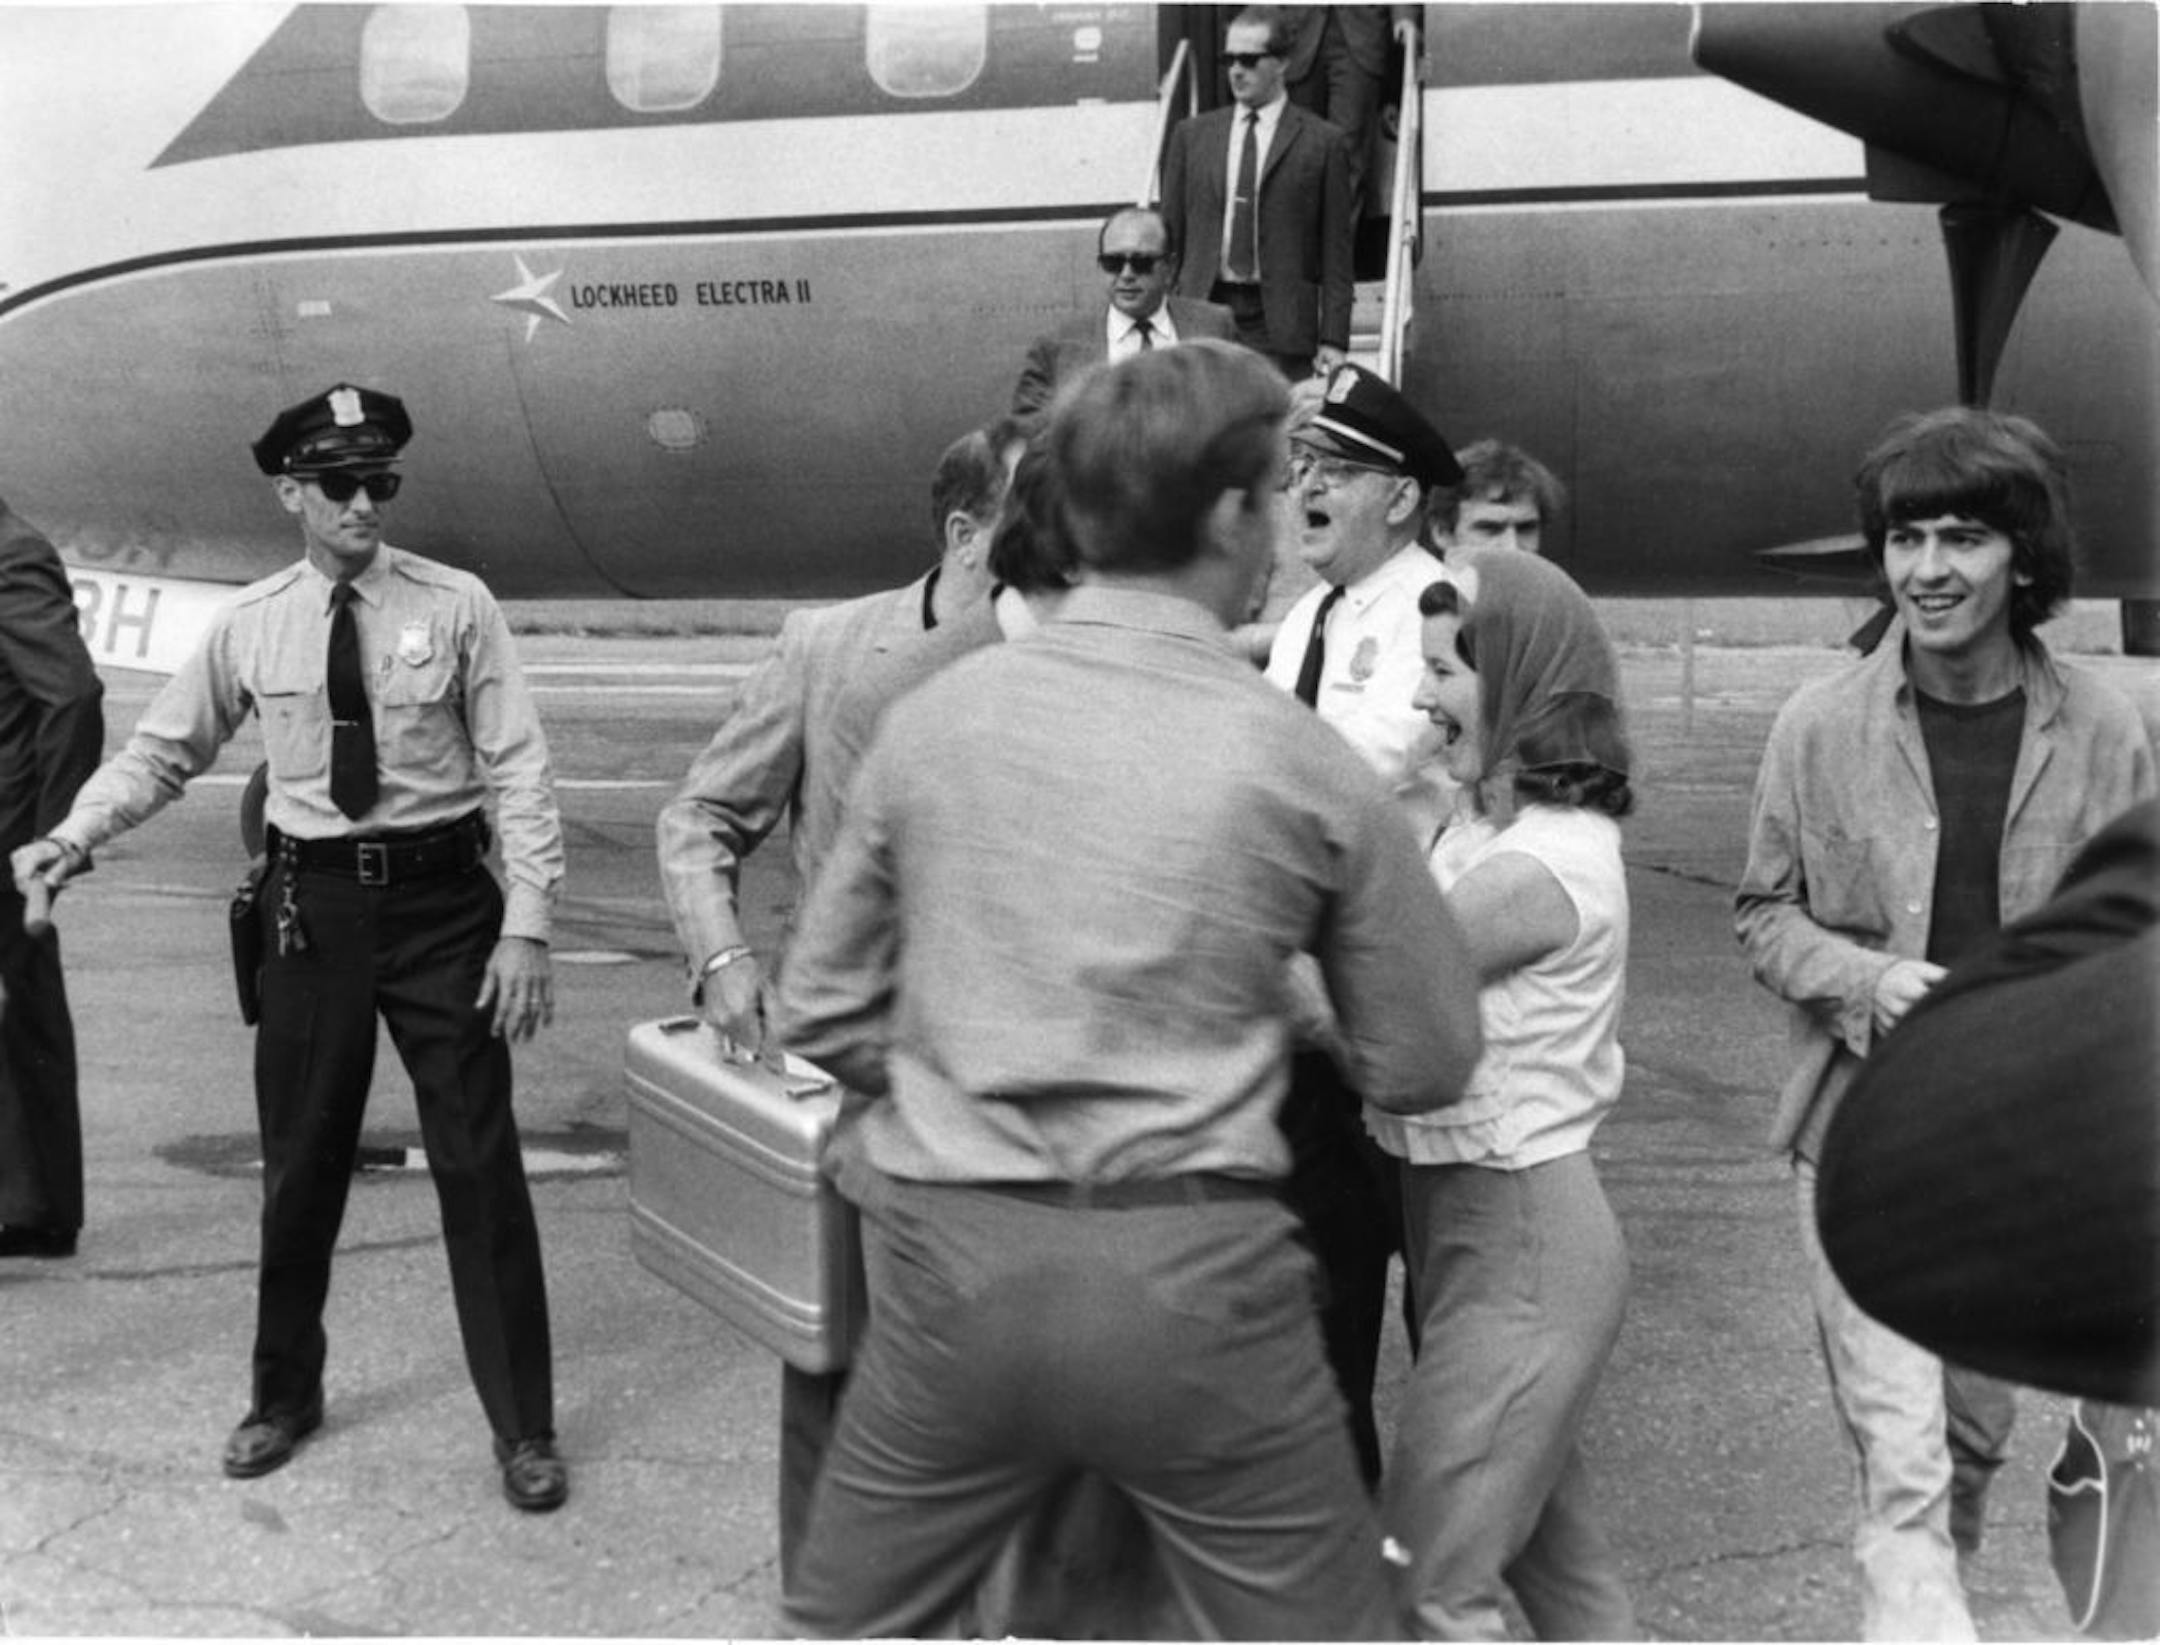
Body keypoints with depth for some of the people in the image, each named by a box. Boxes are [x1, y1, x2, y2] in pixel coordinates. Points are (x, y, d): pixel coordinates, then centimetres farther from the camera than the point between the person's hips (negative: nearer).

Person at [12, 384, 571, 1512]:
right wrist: (70, 837, -8)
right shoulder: (248, 626, 1)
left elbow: (518, 771, -6)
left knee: (479, 1165, 3)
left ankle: (522, 1427, 16)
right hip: (313, 904, 2)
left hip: (441, 902, -2)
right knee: (299, 1164, 13)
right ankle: (285, 1394, 34)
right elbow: (160, 752, 9)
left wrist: (526, 927, -12)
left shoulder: (455, 607, -5)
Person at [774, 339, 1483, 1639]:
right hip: (1191, 1284, -3)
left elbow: (824, 1015, 7)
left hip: (954, 1259, 3)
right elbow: (1426, 1066, 2)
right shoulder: (1307, 766, -6)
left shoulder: (932, 717, 0)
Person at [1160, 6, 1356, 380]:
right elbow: (1170, 233, 13)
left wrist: (1334, 340, -6)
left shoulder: (1322, 142, 3)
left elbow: (1336, 253, 0)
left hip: (1281, 323, -2)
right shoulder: (1191, 134, 12)